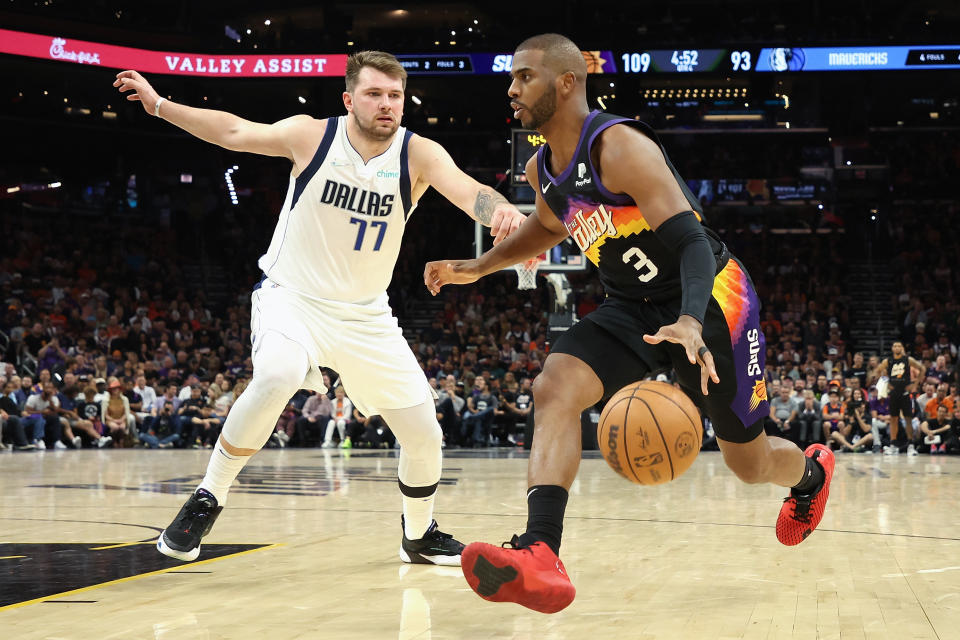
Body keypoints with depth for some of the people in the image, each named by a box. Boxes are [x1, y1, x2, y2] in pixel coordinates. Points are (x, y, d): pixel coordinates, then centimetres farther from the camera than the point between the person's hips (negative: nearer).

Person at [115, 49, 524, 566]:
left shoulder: (418, 155, -12)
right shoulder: (312, 136, -12)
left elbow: (467, 191, -30)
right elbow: (235, 132, -3)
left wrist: (500, 209, -52)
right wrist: (159, 105, -8)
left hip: (366, 315, 3)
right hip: (292, 297, -3)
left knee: (424, 435, 2)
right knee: (277, 376, -36)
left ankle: (419, 536, 30)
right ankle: (207, 499, -17)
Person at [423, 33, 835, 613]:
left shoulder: (620, 148, -25)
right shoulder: (542, 170, 1)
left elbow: (693, 241, -32)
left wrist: (690, 323, -48)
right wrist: (477, 268, 16)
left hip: (708, 301, -6)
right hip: (633, 309, 6)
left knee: (750, 462, 7)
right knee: (554, 387, -22)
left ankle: (810, 471, 47)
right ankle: (541, 555, -36)